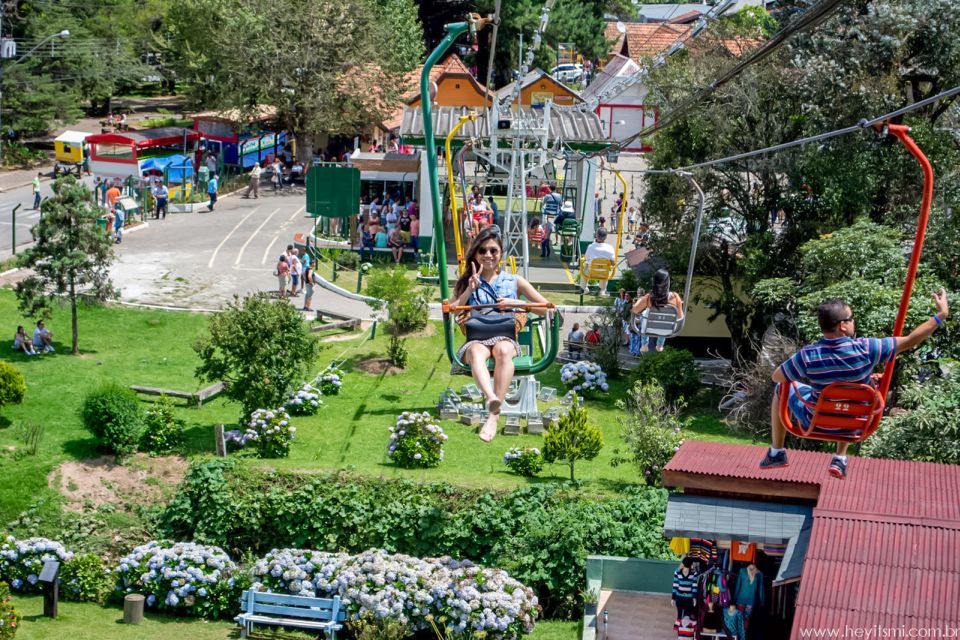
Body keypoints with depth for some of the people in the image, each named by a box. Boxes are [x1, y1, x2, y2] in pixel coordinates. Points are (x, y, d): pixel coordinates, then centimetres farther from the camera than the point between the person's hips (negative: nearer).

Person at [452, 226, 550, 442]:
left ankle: (493, 415, -47)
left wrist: (516, 303, -1)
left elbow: (546, 307, 12)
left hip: (505, 337, 0)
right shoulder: (466, 282, 19)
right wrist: (471, 288, -4)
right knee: (476, 351, -38)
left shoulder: (514, 281, 16)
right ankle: (492, 399, -65)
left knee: (503, 350, -39)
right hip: (475, 339, 0)